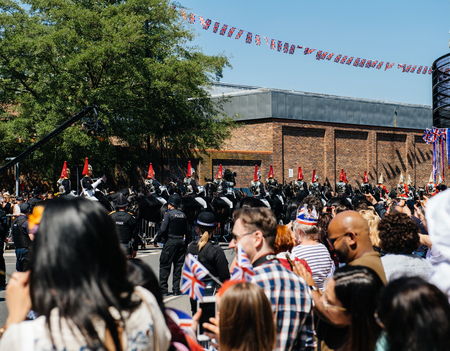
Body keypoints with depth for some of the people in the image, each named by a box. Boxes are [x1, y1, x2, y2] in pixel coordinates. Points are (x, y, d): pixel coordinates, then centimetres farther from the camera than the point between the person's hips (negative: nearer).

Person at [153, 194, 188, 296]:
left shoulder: (168, 214, -9)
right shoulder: (183, 215, 9)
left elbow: (163, 229, -15)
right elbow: (186, 231, 9)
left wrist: (156, 240, -6)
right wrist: (185, 243, 19)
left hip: (170, 242, -5)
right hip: (181, 242, 6)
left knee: (165, 265, 2)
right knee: (178, 266, 9)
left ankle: (163, 289, 1)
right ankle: (176, 289, 9)